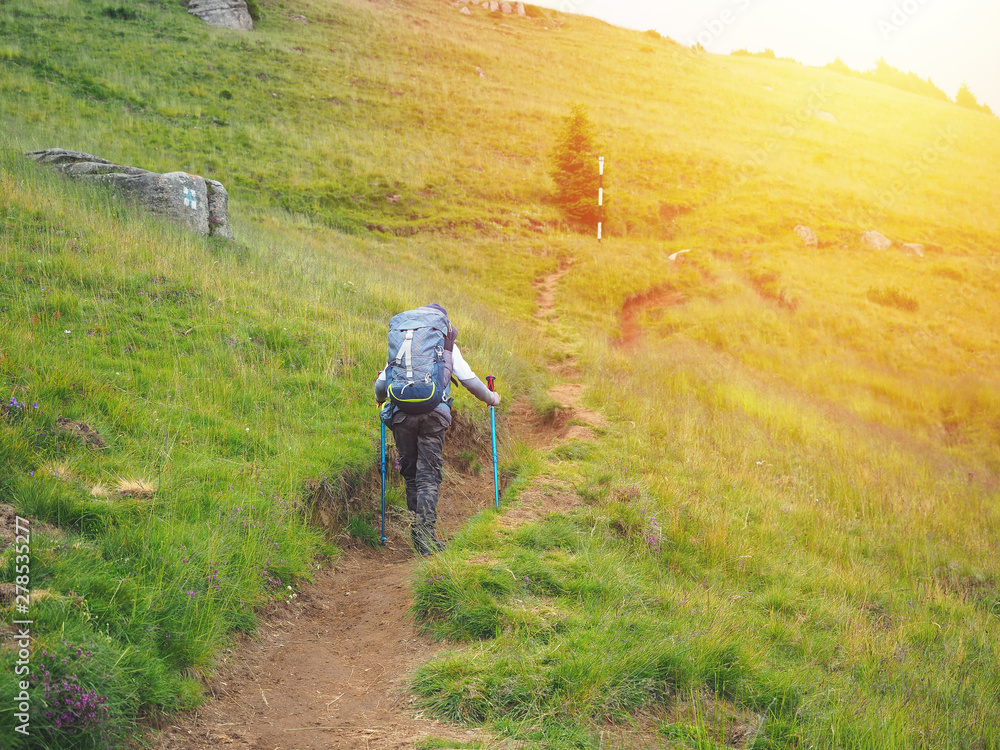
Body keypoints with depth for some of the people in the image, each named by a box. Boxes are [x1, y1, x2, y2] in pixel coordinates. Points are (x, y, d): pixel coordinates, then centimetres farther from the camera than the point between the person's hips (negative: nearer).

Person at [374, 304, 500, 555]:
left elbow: (380, 385, 20)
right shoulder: (448, 346, 17)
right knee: (428, 475, -2)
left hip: (401, 414, 2)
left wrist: (381, 400, 43)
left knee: (410, 473, 13)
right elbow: (469, 380, 12)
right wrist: (491, 398, 29)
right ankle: (425, 532, -14)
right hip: (434, 414, -2)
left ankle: (418, 532, 16)